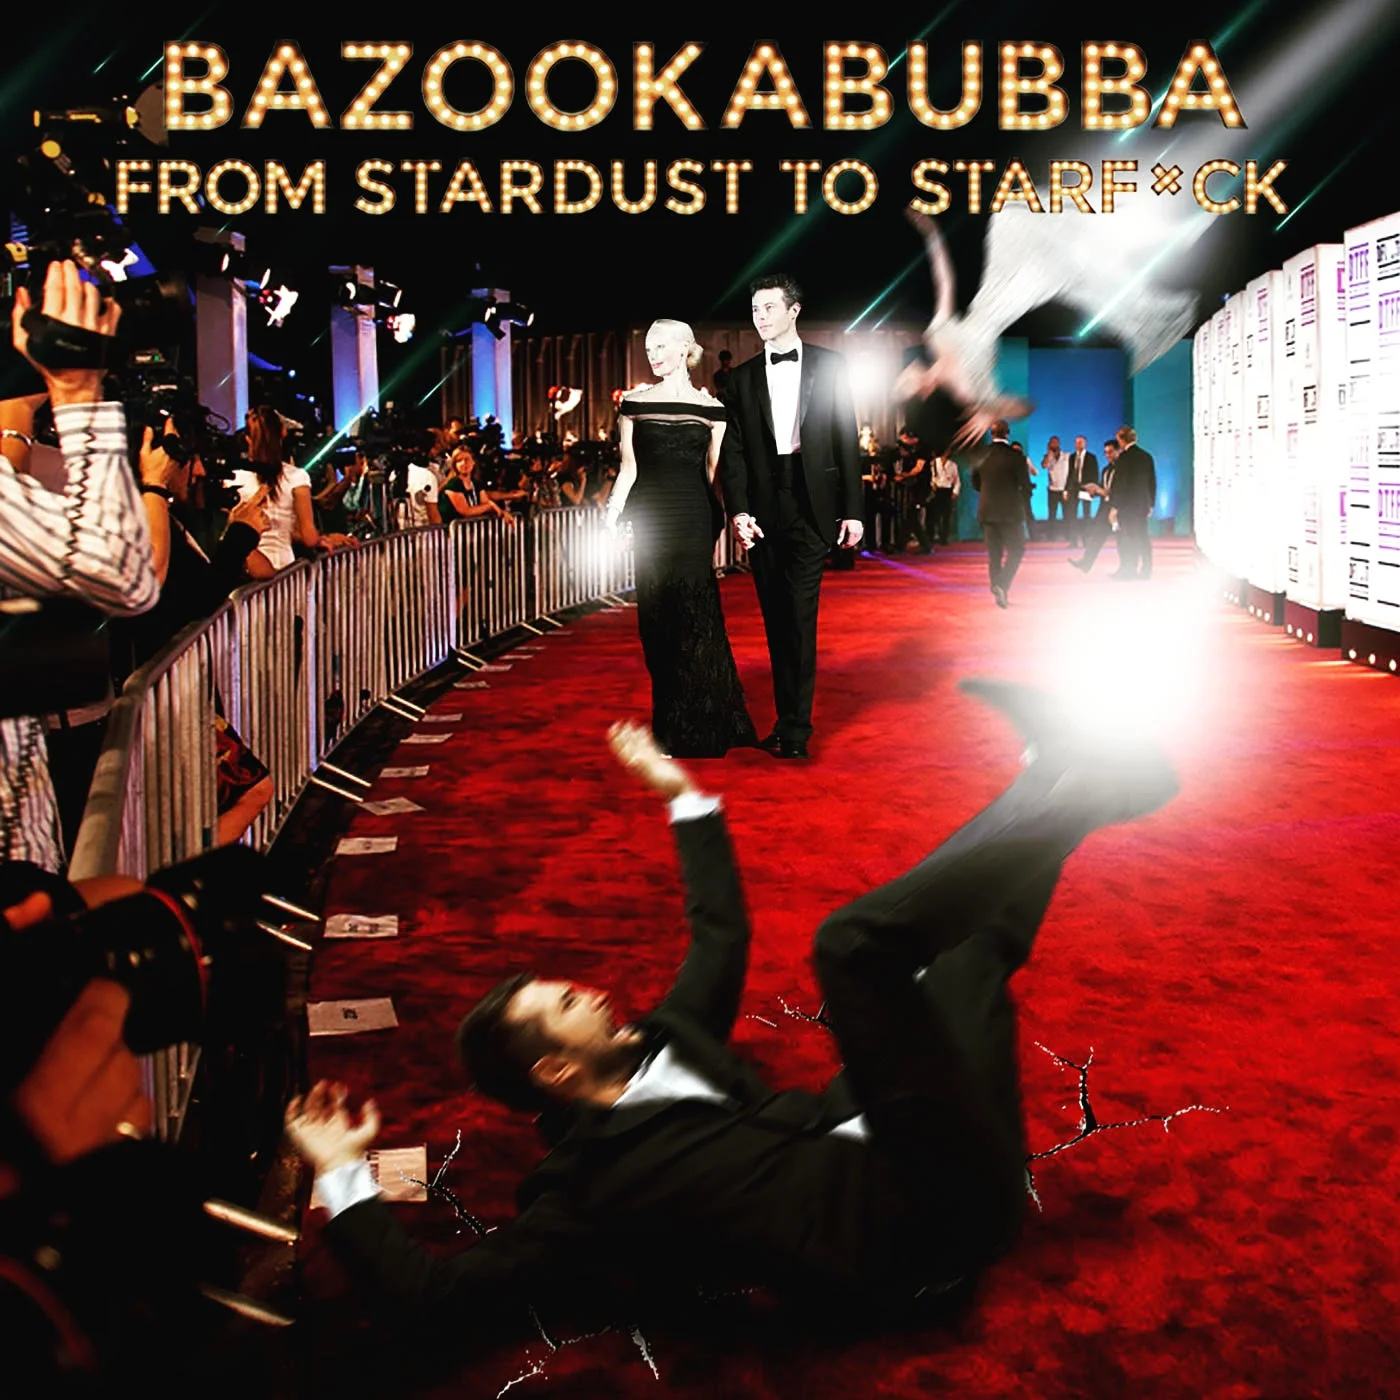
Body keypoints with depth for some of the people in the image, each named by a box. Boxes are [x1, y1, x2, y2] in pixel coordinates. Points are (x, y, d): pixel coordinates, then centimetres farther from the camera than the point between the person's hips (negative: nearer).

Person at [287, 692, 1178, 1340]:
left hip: (885, 1153, 8)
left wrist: (682, 794, 27)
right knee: (854, 944, -21)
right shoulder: (586, 1181, -3)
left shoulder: (662, 1048, 18)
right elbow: (447, 1292, -10)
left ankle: (1066, 786, 0)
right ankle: (1073, 792, -11)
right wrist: (344, 1178, -6)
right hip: (920, 1229, -8)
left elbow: (723, 935, 27)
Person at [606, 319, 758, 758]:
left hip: (694, 517, -1)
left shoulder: (710, 407, 4)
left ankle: (696, 727, 9)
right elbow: (629, 466, 6)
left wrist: (722, 524, -1)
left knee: (693, 616, -1)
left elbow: (716, 470, 5)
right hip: (651, 514, 1)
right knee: (657, 617, 4)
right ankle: (668, 718, 14)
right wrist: (613, 515, -2)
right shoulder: (634, 402, 7)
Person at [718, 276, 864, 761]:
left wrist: (852, 510, -2)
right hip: (764, 508, 3)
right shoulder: (743, 377, 12)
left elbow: (847, 439, 3)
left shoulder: (829, 365, 6)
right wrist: (738, 510, -7)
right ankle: (788, 721, 15)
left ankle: (795, 729, -5)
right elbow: (733, 450, 7)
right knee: (776, 619, 7)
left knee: (799, 616, -9)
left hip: (812, 506, -3)